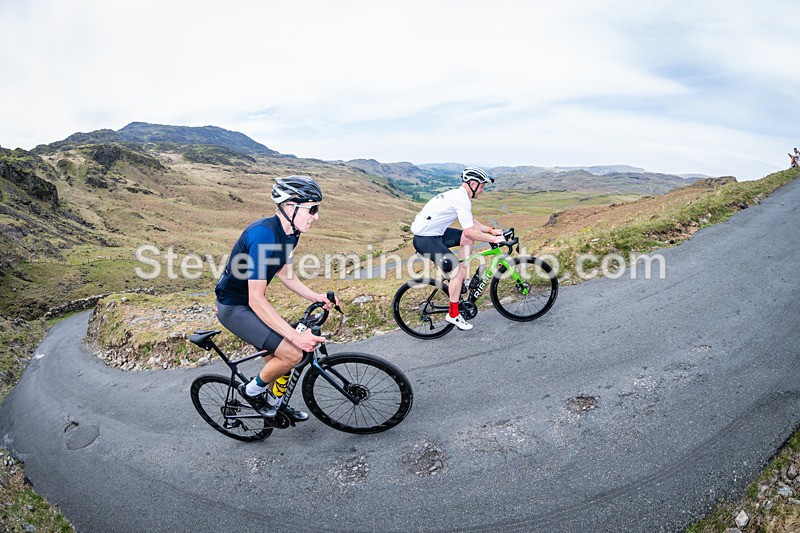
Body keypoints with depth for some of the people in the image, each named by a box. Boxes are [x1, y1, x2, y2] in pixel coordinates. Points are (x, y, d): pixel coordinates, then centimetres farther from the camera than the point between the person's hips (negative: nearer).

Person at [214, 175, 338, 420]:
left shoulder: (289, 233, -3)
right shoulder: (264, 235, -32)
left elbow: (284, 274, 12)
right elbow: (256, 300, -32)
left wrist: (314, 296, -1)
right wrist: (295, 336, -32)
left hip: (249, 302, 9)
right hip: (234, 307, -9)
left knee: (276, 357, 17)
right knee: (292, 353, -17)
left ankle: (272, 402, 40)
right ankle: (252, 390, 9)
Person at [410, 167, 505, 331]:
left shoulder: (457, 194, 14)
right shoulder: (462, 200, -18)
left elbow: (471, 223, 23)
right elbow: (469, 231, -22)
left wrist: (491, 230, 15)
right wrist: (493, 239, -12)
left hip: (433, 232, 10)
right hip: (425, 240, -10)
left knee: (468, 239, 13)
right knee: (457, 272, -14)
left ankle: (461, 279, 18)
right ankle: (453, 315, -1)